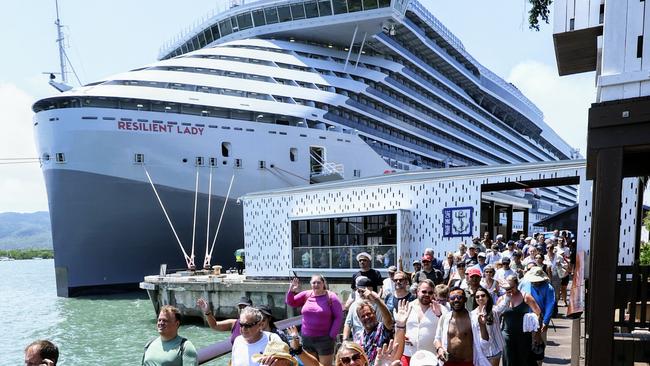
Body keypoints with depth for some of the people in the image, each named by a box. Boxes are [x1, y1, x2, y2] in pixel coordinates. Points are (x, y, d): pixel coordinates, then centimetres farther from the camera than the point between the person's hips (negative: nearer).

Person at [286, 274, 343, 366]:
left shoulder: (331, 297, -7)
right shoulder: (306, 295, 4)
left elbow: (339, 317, -7)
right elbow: (291, 303, 12)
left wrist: (332, 335, -12)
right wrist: (291, 291, -7)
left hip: (324, 338, -4)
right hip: (307, 338, 4)